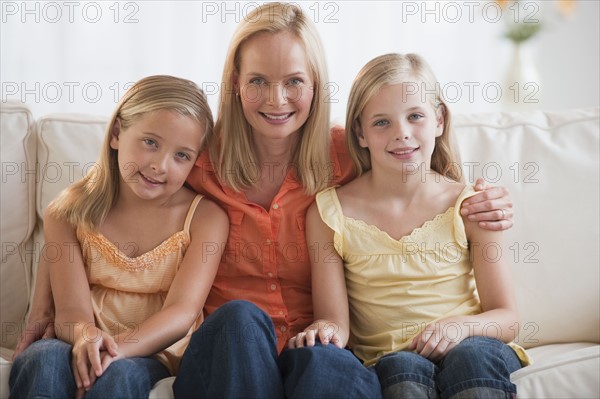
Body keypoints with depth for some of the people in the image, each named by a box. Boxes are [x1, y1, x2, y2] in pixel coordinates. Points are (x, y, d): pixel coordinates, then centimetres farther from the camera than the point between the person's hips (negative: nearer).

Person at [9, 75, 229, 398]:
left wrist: (119, 348, -30)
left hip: (156, 356, -2)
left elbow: (183, 311, -11)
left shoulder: (205, 218, 0)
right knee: (43, 358, -31)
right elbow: (72, 308, -5)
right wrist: (84, 335, -31)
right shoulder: (68, 214, 6)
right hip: (87, 355, 3)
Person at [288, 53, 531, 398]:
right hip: (386, 363, -1)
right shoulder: (329, 212, 0)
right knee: (402, 366, -34)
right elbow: (336, 321, -1)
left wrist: (461, 326, -18)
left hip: (473, 351, 1)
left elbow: (507, 318, 3)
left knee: (471, 355, -33)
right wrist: (327, 330, -26)